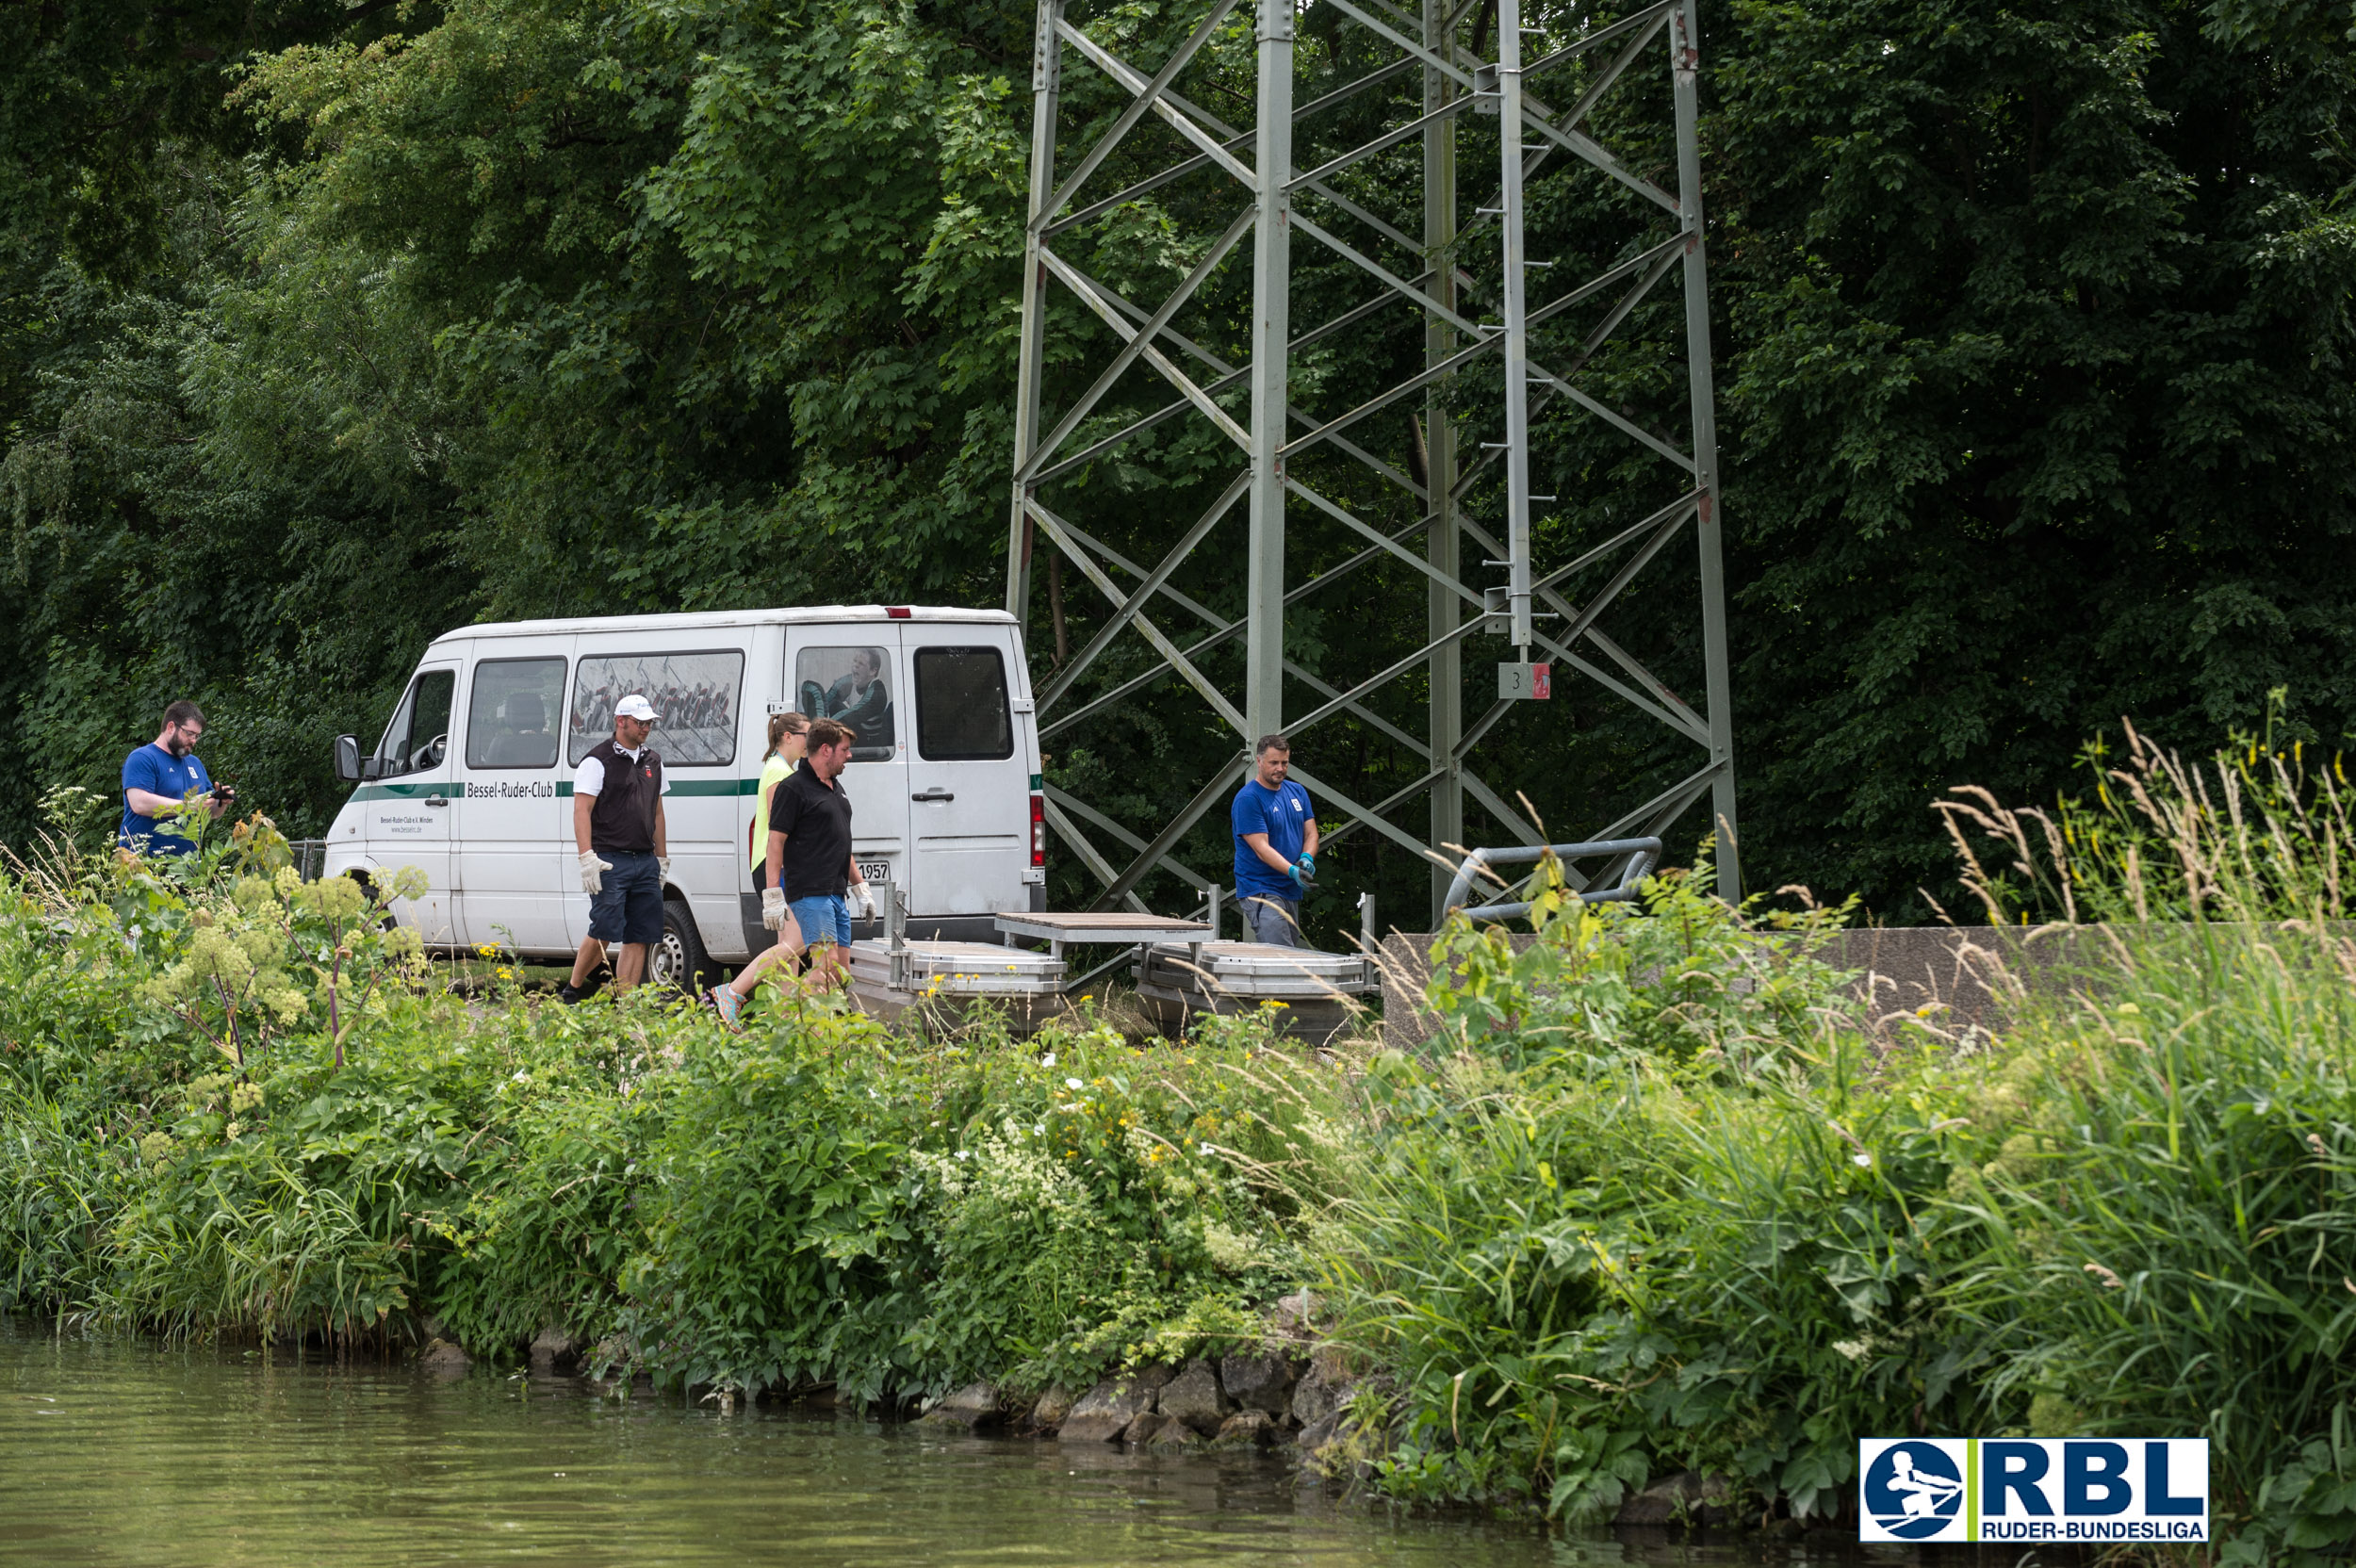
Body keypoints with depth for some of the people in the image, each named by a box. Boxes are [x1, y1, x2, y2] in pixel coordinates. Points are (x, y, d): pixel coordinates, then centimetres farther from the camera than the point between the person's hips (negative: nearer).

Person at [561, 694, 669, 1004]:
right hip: (610, 861, -7)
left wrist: (662, 859, 21)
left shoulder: (653, 761, 18)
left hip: (645, 862, 7)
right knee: (603, 932, -12)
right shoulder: (598, 761, -4)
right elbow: (581, 811, -9)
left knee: (639, 937, 2)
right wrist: (587, 858, -18)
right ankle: (571, 992, 2)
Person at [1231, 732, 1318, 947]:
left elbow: (1311, 832, 11)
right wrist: (1292, 871, -31)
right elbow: (1261, 848, -18)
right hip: (1260, 890, -8)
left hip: (1291, 890, 8)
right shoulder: (1247, 799, -11)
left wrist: (1306, 858, -12)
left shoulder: (1297, 792, 13)